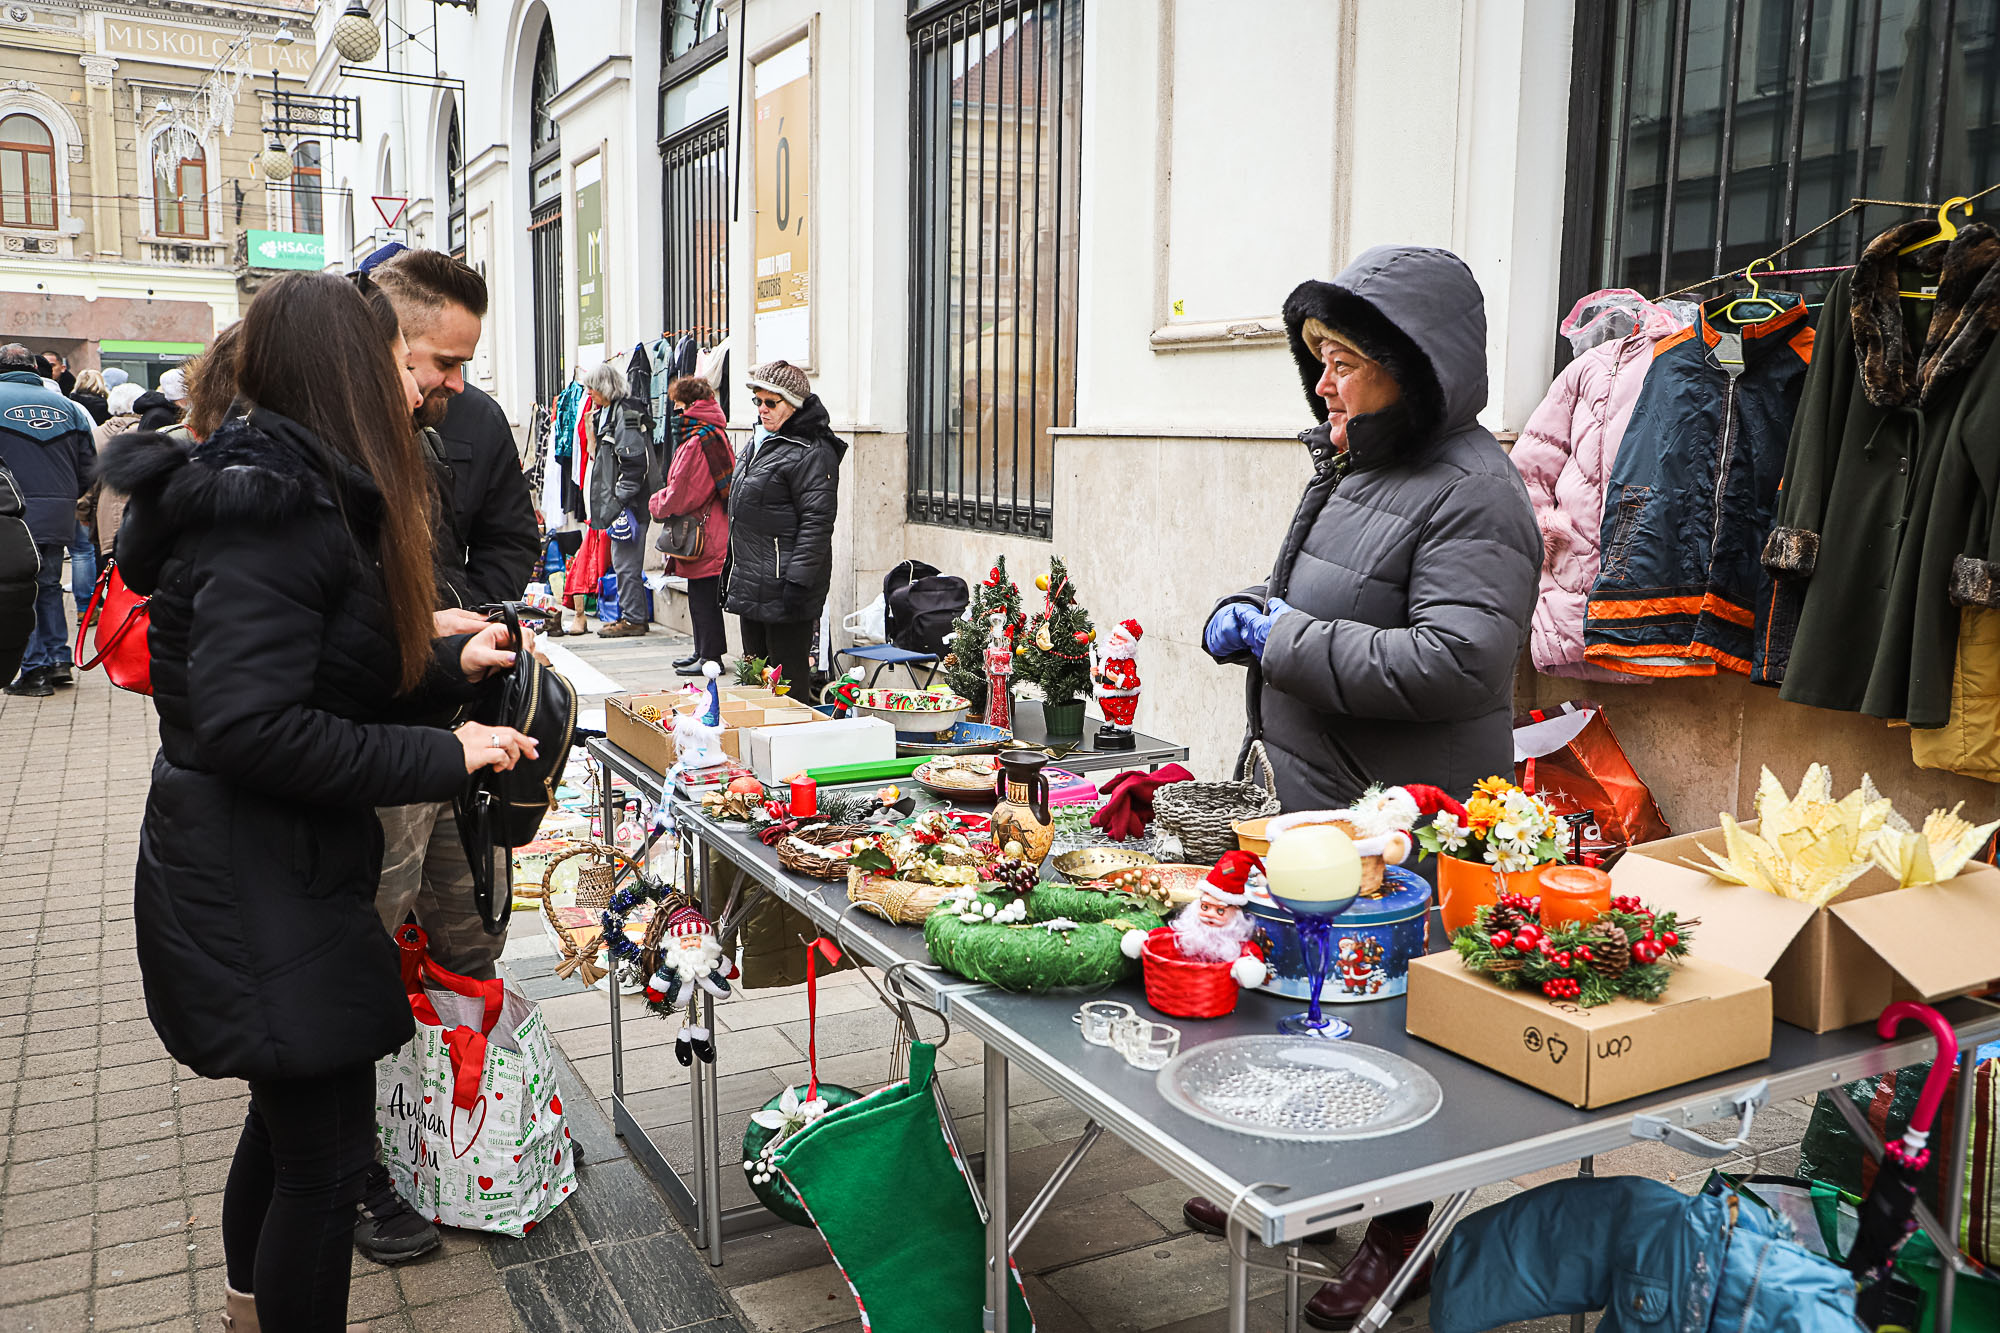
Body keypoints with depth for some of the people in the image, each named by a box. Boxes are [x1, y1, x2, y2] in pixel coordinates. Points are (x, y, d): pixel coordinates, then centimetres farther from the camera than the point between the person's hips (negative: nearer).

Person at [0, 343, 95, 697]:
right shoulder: (66, 406, 6)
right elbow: (89, 467, 8)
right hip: (59, 518, 4)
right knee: (49, 587, 17)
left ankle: (35, 670, 4)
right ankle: (58, 659, 16)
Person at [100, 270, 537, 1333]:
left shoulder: (288, 494, 11)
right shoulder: (274, 511, -23)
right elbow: (248, 726, -29)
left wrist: (449, 663, 7)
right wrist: (442, 756, -25)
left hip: (282, 873, 11)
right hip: (256, 892, -11)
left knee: (293, 1109, 27)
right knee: (325, 1152, 0)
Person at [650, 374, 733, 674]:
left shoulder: (696, 441, -19)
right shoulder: (717, 433, 12)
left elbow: (680, 495, -17)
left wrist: (657, 502, 2)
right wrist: (664, 500, 22)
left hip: (701, 534, -10)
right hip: (714, 532, 10)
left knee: (703, 598, -2)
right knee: (702, 597, 17)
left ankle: (710, 656, 5)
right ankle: (703, 651, 26)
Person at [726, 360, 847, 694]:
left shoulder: (812, 453, -14)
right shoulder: (760, 445, 17)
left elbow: (817, 522, -19)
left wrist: (798, 580, -23)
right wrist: (732, 571, 25)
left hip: (784, 590, -10)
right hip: (752, 587, 10)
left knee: (788, 681, -4)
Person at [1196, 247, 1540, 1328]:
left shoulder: (1472, 495, -19)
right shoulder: (1350, 465, 11)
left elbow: (1453, 663, -28)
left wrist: (1287, 641, -21)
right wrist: (1248, 613, 2)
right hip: (1314, 795, 9)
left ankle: (1401, 1233, 26)